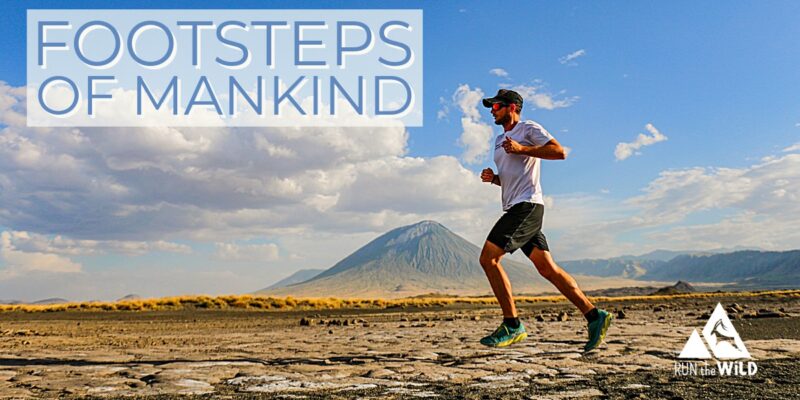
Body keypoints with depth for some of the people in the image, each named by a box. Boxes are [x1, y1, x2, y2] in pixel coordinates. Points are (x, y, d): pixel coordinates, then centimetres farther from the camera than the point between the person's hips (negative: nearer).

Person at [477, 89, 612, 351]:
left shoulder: (529, 129, 0)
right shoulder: (500, 140, 25)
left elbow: (560, 152, -12)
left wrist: (521, 149, -16)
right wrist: (492, 178, 11)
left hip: (527, 206, -9)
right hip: (515, 209, 9)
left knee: (488, 258, -16)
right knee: (547, 268, 3)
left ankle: (512, 326, -11)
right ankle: (594, 317, 5)